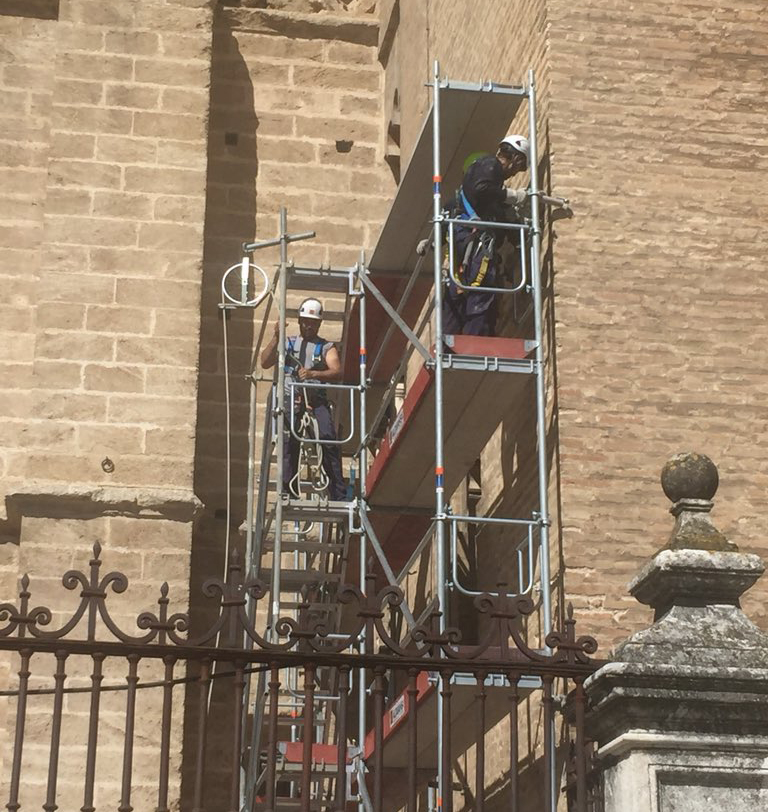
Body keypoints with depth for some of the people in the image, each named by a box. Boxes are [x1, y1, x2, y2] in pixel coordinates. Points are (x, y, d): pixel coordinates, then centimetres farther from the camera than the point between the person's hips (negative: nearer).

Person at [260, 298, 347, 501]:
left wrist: (313, 374, -19)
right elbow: (265, 363, 7)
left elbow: (337, 372, -1)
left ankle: (339, 494, -19)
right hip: (290, 398, 1)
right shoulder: (287, 343, 20)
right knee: (289, 441, -15)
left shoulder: (327, 347, 16)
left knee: (329, 440, -18)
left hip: (317, 399, -1)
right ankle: (287, 490, -9)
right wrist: (275, 338, -6)